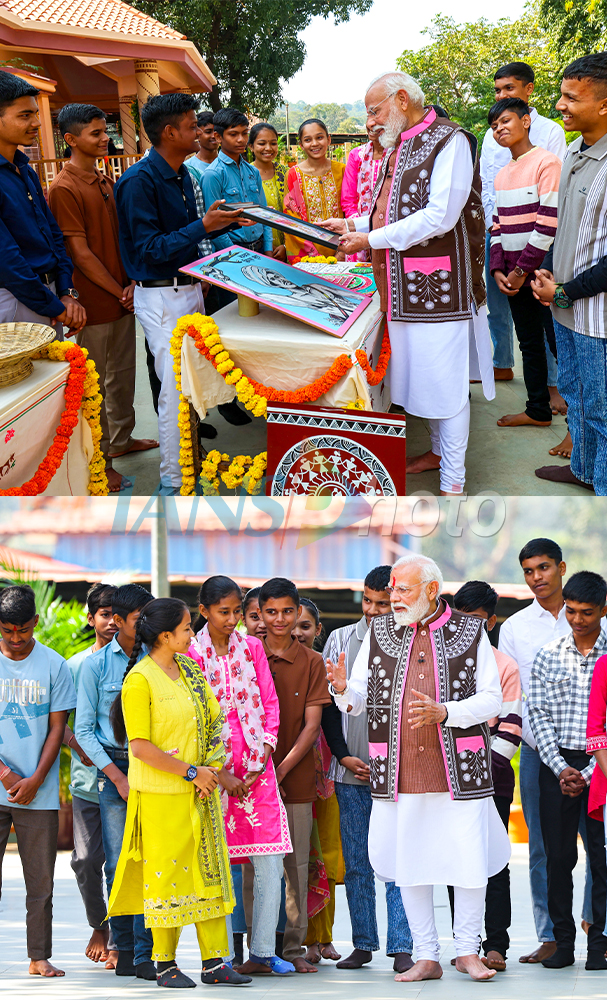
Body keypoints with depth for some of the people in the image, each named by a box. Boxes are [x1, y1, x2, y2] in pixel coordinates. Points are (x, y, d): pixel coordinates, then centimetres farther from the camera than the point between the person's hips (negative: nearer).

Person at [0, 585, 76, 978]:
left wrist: (35, 780, -6)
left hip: (40, 793, 0)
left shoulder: (54, 665, 3)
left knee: (41, 880, 3)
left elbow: (57, 727, 4)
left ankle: (40, 957, 8)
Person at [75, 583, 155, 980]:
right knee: (118, 864, -2)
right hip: (113, 766, -1)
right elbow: (84, 729, 2)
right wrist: (117, 776, -5)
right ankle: (124, 949, 7)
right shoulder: (95, 665, 2)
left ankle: (145, 955, -8)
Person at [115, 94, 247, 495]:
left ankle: (188, 458, 23)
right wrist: (204, 226, -24)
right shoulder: (139, 181, -19)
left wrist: (225, 220, 6)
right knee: (176, 389, -8)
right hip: (161, 295, -9)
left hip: (189, 287, 9)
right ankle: (173, 483, -3)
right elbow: (150, 248, -21)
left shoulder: (182, 175, 9)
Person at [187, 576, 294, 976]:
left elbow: (270, 702, 10)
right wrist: (219, 773, -9)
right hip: (213, 767, -3)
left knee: (271, 865, -2)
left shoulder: (252, 648, 9)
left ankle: (262, 952, 6)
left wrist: (263, 757, -2)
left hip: (257, 766, 3)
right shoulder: (191, 654, -1)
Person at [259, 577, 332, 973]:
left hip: (296, 779, 0)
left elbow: (312, 726, 0)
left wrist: (281, 770, -11)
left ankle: (294, 947, 7)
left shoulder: (312, 662, 5)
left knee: (296, 863, 1)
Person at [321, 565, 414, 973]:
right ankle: (363, 944, 12)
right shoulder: (341, 640, 8)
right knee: (357, 863, 5)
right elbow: (328, 703, 10)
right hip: (351, 772, 3)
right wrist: (343, 756, -1)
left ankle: (401, 947, -4)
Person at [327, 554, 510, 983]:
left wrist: (443, 712, -17)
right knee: (409, 865, 5)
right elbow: (358, 700, 8)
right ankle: (427, 957, 14)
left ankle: (467, 950, 14)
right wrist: (343, 690, -16)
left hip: (459, 771, -2)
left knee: (470, 861, -3)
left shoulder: (470, 632, 3)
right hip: (399, 774, 2)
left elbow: (492, 700, -1)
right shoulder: (380, 633, 9)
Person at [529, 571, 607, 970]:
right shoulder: (548, 656, 7)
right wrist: (561, 769, -7)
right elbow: (539, 716, 4)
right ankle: (563, 941, 9)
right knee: (558, 855, 2)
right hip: (557, 765, 2)